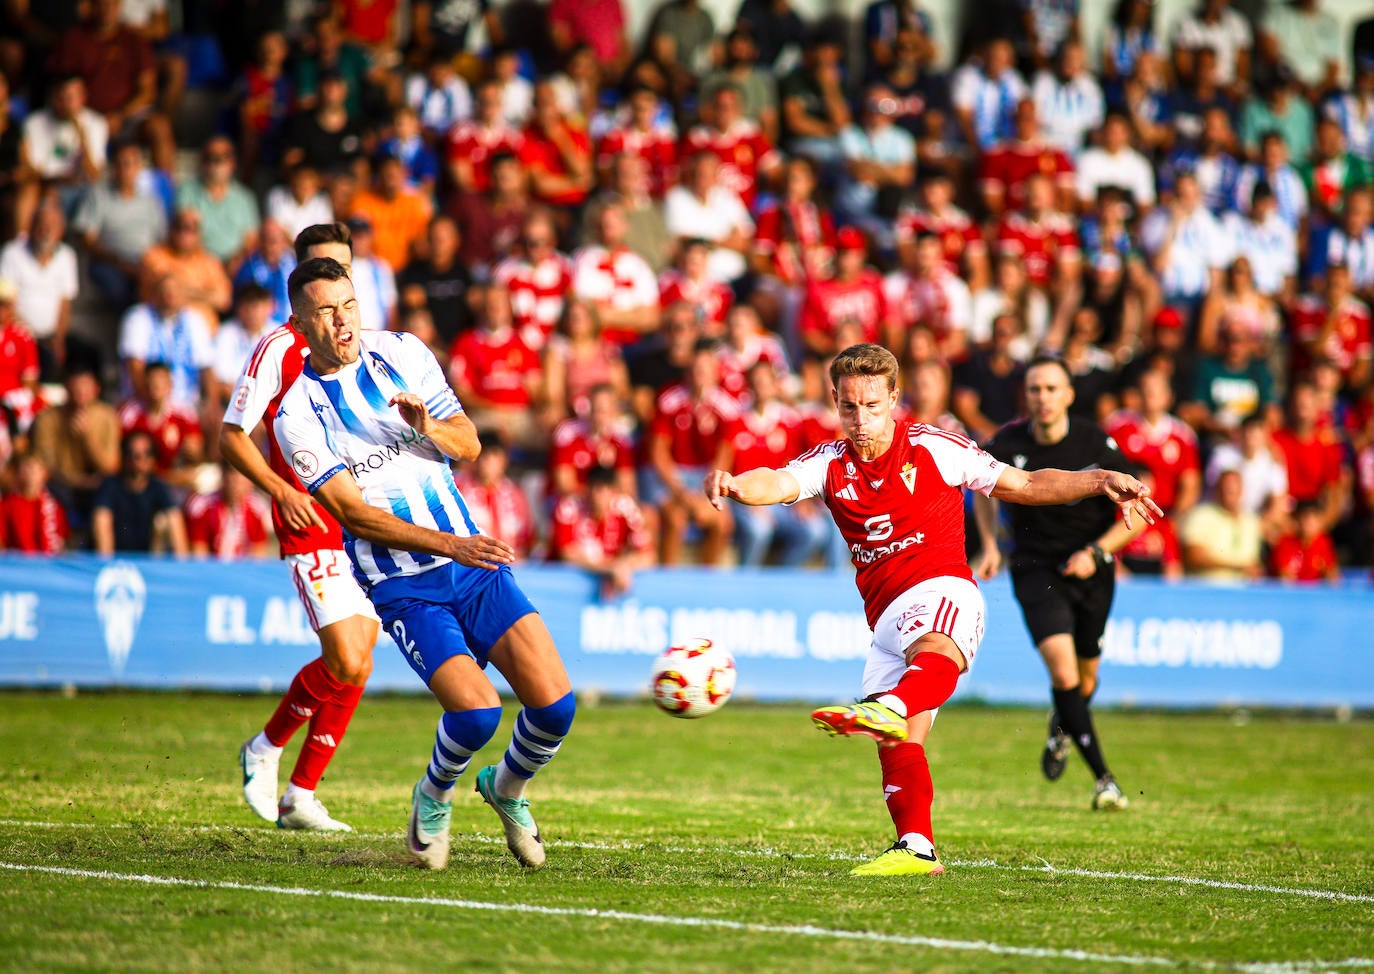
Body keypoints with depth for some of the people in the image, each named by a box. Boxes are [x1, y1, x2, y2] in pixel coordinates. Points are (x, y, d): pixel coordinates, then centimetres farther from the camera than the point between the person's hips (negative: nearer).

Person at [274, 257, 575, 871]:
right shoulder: (296, 415, -7)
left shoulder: (403, 353, 5)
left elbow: (469, 445, 8)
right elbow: (353, 513, -12)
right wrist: (448, 544, -22)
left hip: (474, 561, 4)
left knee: (555, 705, -11)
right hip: (402, 586, -4)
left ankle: (507, 788, 21)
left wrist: (430, 428, -15)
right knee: (475, 711, -24)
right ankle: (434, 798, 9)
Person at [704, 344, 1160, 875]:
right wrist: (734, 484, -35)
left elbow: (1023, 485, 14)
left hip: (942, 588, -5)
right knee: (897, 746, -5)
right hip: (885, 616, 6)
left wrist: (1102, 481, 3)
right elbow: (779, 483, -11)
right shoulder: (830, 463, 10)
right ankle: (916, 847, -3)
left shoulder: (935, 448, 4)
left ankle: (888, 709, -70)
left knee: (932, 650, -41)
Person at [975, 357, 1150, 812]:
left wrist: (1095, 552, -16)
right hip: (1035, 567, -1)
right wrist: (990, 544, 3)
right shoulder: (1007, 444, -10)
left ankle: (1062, 726, 50)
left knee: (1085, 676, 13)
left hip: (1089, 570, 1)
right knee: (1062, 668, -20)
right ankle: (1103, 778, -15)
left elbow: (1139, 510, -6)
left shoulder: (1096, 444, -14)